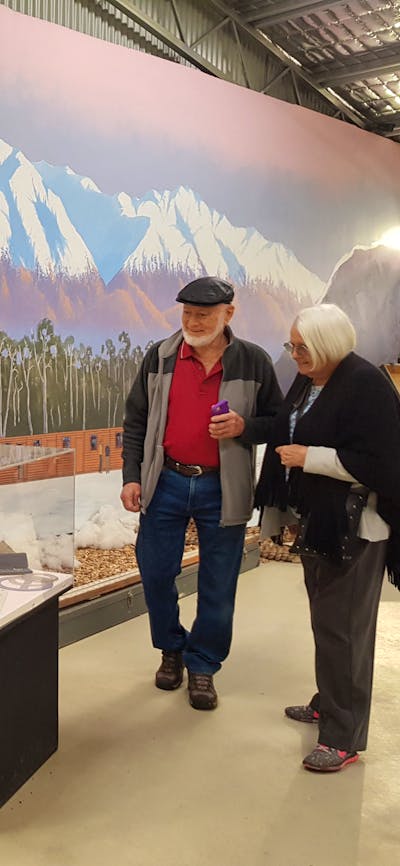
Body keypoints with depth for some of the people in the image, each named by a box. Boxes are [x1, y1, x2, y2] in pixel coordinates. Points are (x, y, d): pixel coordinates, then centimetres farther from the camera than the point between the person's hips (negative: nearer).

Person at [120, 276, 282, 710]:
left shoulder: (253, 361, -4)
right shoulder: (160, 357, 0)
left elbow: (279, 422, 4)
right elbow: (135, 421, 6)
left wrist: (245, 427, -17)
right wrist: (131, 476, 0)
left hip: (223, 490, -1)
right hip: (165, 483, 2)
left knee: (218, 587, 8)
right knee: (155, 574, 11)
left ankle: (202, 666, 29)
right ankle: (171, 650, 36)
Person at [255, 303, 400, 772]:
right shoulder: (306, 381, 8)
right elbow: (288, 438, 21)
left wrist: (309, 457, -21)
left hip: (353, 528, -9)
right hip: (315, 521, 9)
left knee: (341, 628, -2)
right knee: (326, 619, 21)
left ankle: (344, 736, 12)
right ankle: (329, 702, 39)